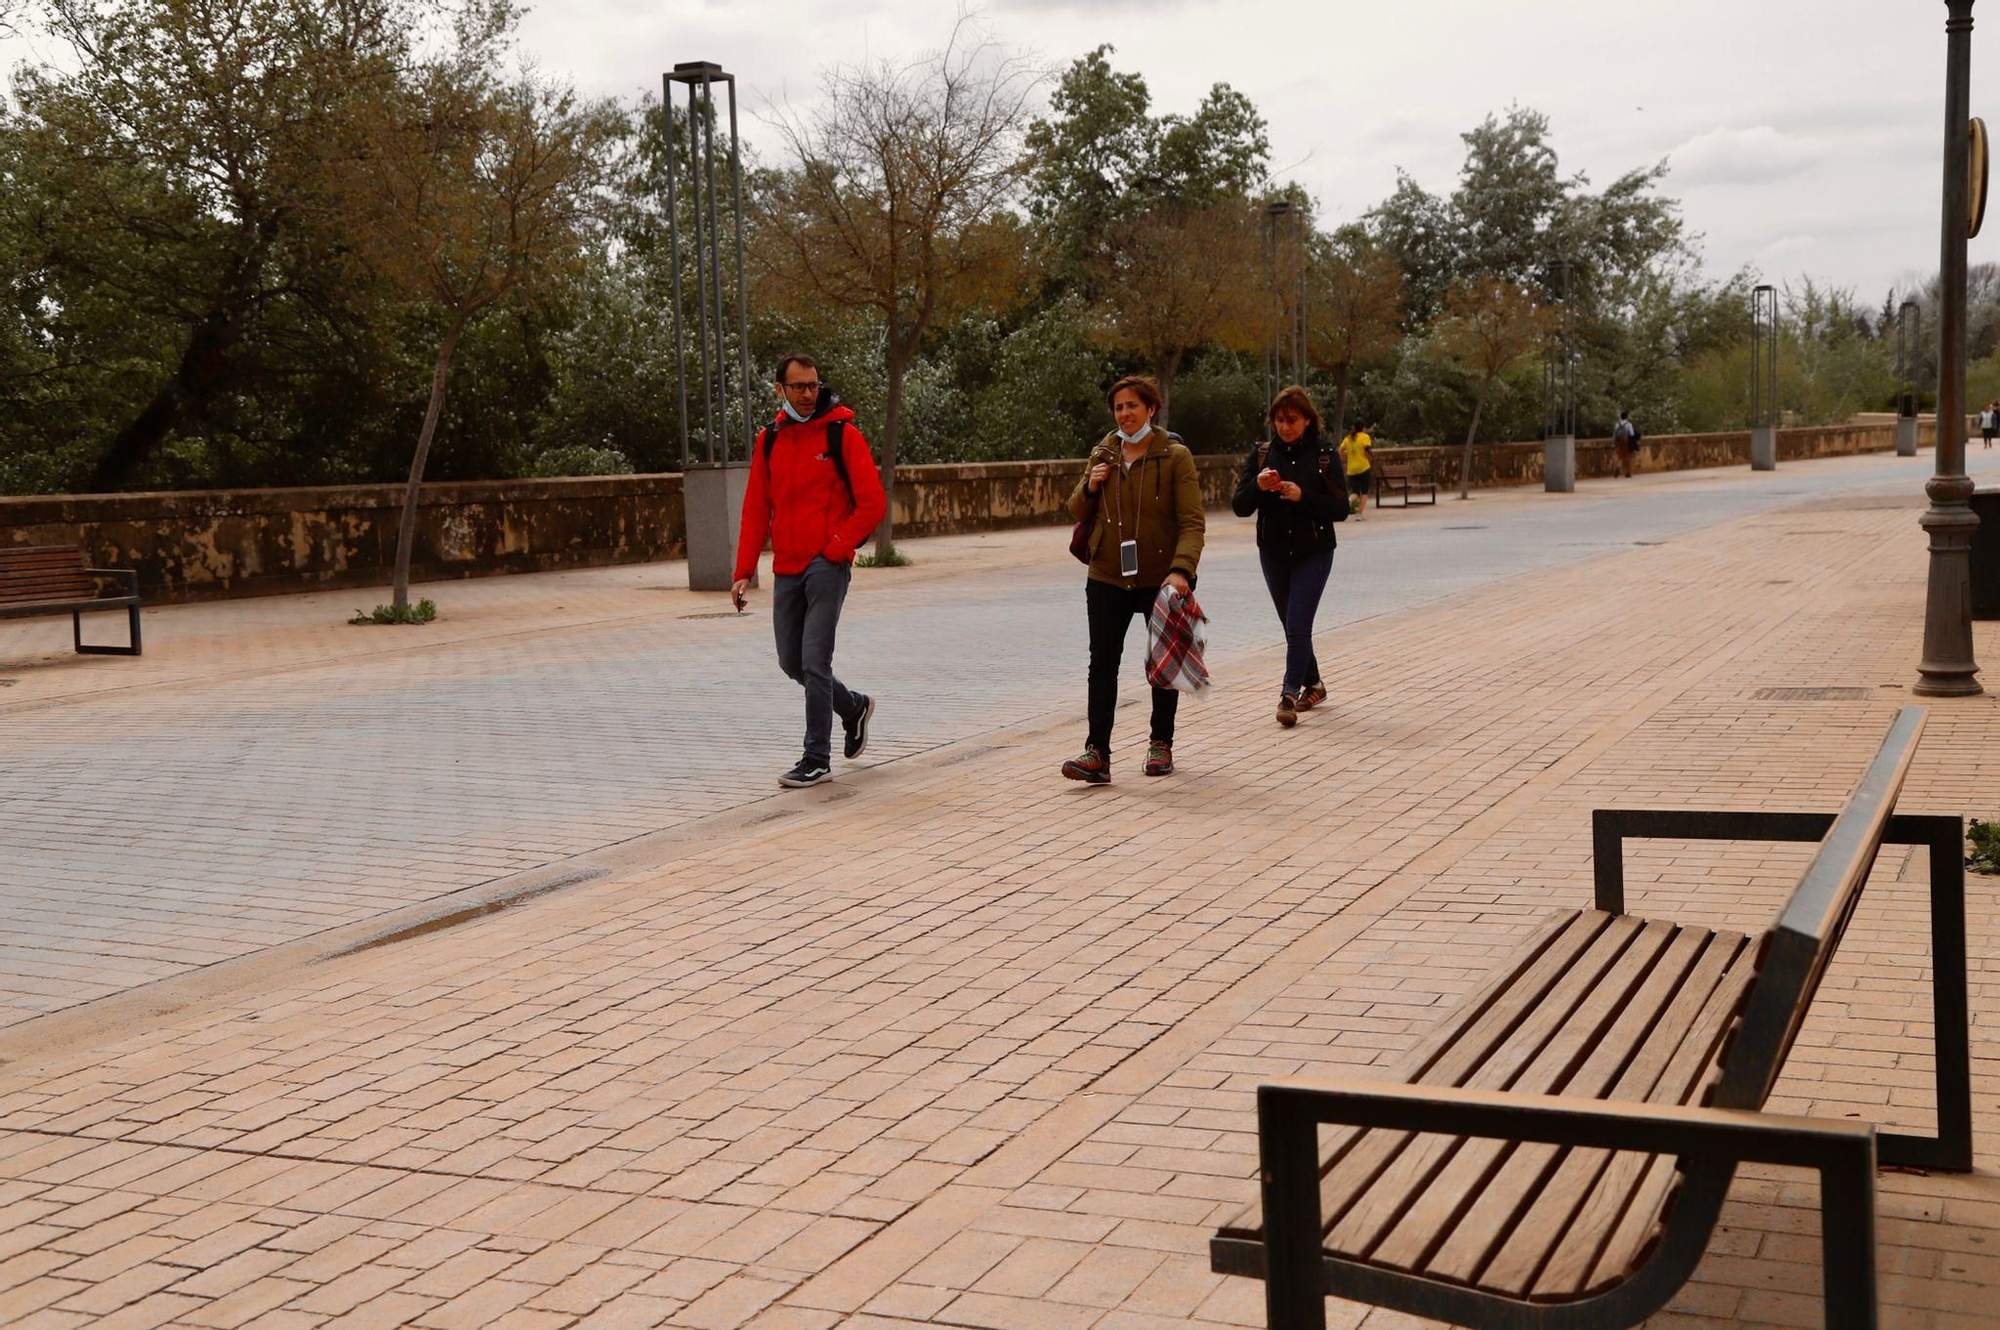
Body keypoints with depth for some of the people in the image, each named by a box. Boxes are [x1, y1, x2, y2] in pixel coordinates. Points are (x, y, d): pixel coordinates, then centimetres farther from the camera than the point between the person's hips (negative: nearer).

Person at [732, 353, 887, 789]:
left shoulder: (842, 434, -5)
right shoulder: (769, 440, 9)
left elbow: (873, 502, -7)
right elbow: (755, 509, 10)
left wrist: (837, 548, -12)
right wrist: (744, 571, 4)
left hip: (827, 567, -6)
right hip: (786, 570, 6)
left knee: (815, 662, -9)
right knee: (792, 662, 11)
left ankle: (817, 758, 0)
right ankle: (854, 707, 35)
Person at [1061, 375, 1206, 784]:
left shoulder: (1175, 456, -7)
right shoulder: (1103, 454, 7)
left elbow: (1192, 521, -13)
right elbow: (1077, 512, 15)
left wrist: (1181, 569, -28)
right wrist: (1090, 487, -6)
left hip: (1159, 578, -3)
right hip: (1108, 578, 3)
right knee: (1102, 662, -7)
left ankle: (1161, 744, 26)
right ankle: (1097, 753, -11)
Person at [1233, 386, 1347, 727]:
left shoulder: (1324, 455, -5)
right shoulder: (1262, 455, 2)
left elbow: (1340, 509, -8)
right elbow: (1240, 507, -1)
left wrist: (1303, 496, -21)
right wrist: (1258, 486, -21)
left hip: (1313, 554, -4)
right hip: (1273, 554, 4)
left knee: (1298, 626, -13)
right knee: (1293, 627, 14)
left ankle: (1290, 693, -5)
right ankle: (1313, 685, 31)